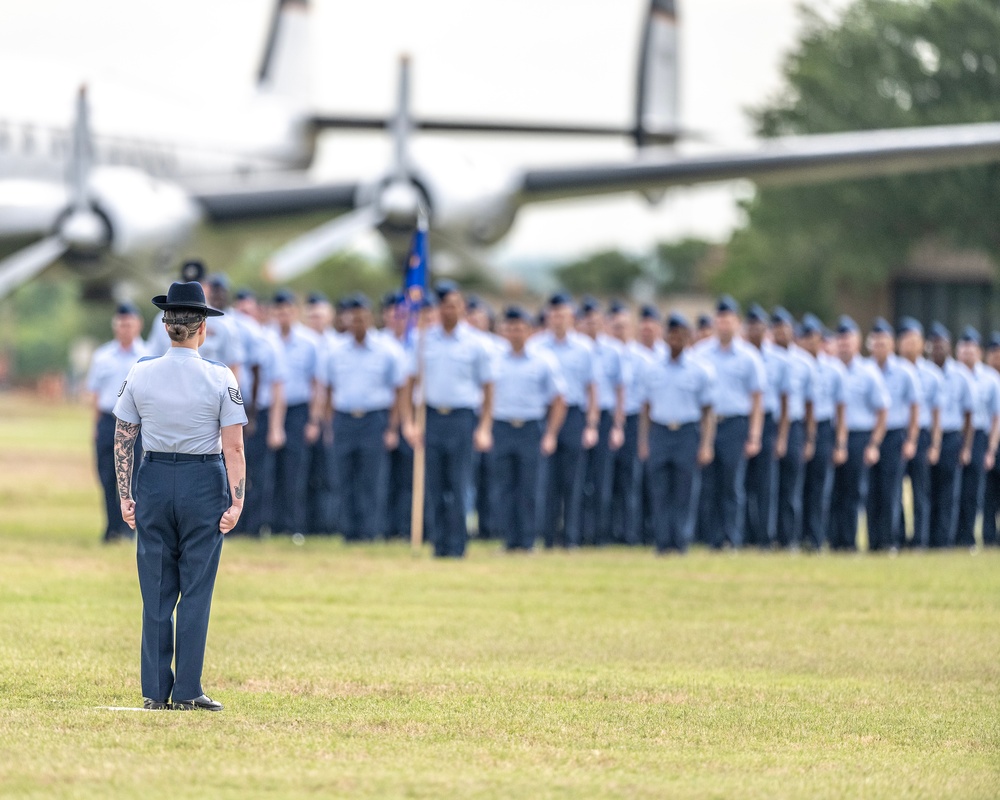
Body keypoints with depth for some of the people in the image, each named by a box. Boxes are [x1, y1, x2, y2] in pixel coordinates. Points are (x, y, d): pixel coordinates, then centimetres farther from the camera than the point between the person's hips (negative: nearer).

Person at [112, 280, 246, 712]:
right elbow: (233, 448, -10)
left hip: (154, 482, 2)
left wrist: (125, 496, 9)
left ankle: (156, 691, 8)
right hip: (204, 483, -2)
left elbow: (123, 440, 3)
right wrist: (236, 501, -6)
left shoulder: (140, 373, -1)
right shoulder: (220, 378, -8)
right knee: (196, 590, 3)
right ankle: (187, 691, 2)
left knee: (156, 591, 7)